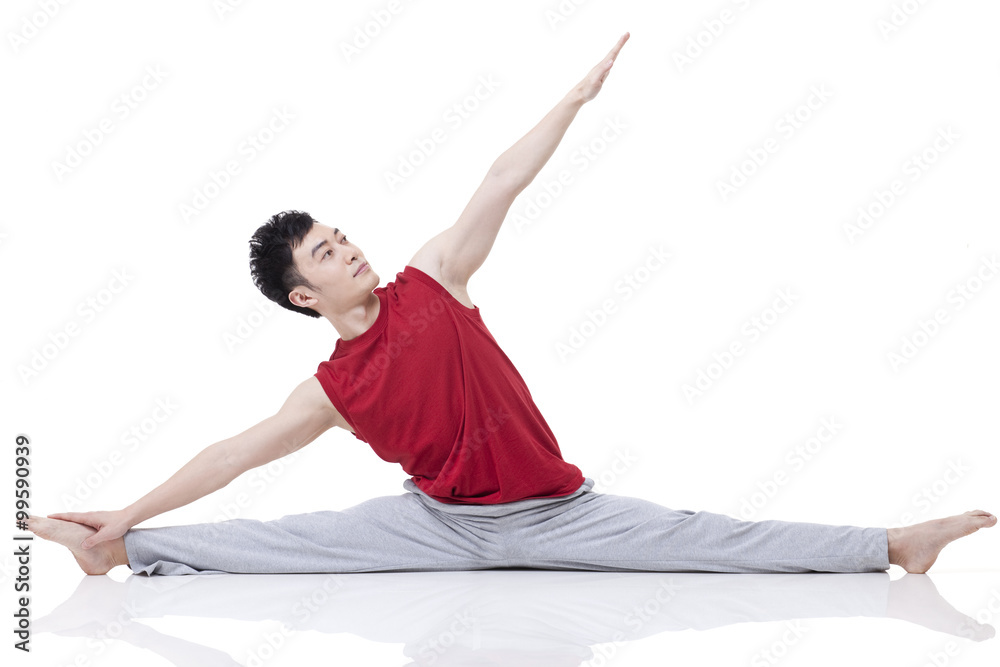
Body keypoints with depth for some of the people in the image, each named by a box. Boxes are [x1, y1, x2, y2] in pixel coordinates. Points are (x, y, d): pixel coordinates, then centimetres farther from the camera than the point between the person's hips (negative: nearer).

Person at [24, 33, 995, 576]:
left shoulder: (430, 279, -5)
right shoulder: (331, 389, -3)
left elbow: (501, 186, -7)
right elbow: (235, 452, 1)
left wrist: (578, 95, -7)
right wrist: (127, 513, 0)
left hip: (555, 514, 0)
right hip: (440, 525, 1)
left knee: (700, 540, -7)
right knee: (279, 543, -8)